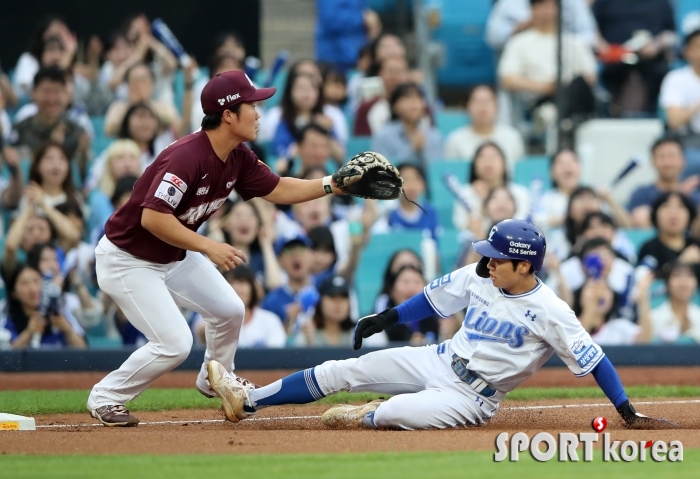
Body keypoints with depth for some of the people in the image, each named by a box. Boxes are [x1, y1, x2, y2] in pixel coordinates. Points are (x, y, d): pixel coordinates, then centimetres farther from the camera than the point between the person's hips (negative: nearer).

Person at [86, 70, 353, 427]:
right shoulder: (186, 157, -31)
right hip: (128, 260, -9)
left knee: (229, 310, 12)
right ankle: (105, 398, 4)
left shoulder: (237, 159, -3)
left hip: (175, 256, 9)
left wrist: (335, 184, -3)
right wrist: (208, 247, -35)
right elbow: (152, 217, -35)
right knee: (174, 344, -14)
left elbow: (278, 190, 7)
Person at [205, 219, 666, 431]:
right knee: (345, 371, 0)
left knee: (394, 413, -33)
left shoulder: (550, 312, -20)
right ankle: (248, 401, 8)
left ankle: (367, 417, 2)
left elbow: (593, 359, -20)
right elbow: (434, 298, 13)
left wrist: (628, 413, -24)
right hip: (438, 361, 6)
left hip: (472, 397, -6)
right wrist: (385, 319, 13)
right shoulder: (477, 277, -2)